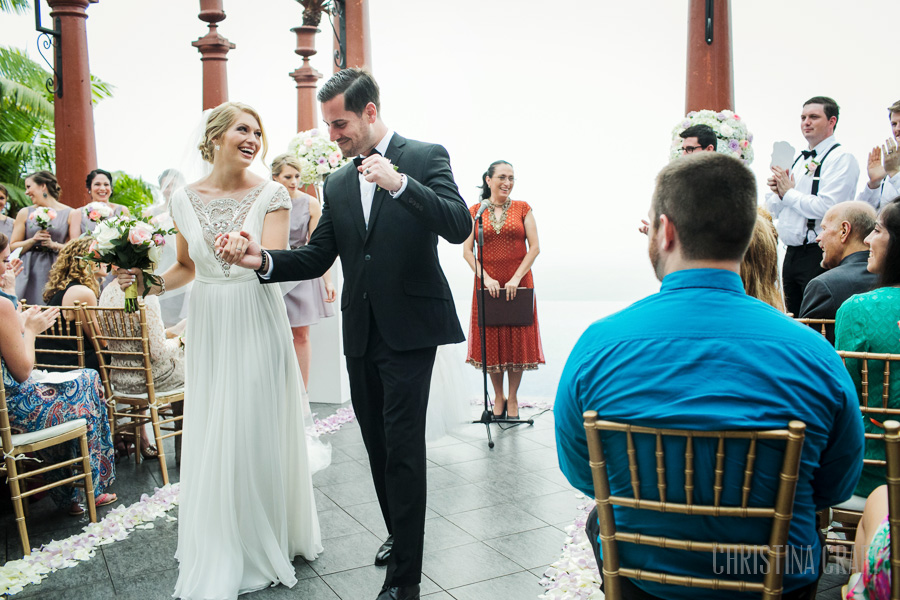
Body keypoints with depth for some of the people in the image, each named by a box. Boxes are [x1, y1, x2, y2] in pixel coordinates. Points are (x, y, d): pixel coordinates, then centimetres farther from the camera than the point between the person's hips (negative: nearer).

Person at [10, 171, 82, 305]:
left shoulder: (71, 214, 4)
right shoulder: (25, 213, 10)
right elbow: (13, 247, 7)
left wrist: (54, 245, -13)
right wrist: (33, 240, -9)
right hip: (30, 273, 2)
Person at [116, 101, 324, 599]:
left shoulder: (271, 194, -4)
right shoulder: (184, 198, 5)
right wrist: (150, 284, 0)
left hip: (258, 324, -2)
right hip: (208, 327, 3)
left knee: (259, 433, 2)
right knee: (210, 440, 6)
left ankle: (265, 543, 22)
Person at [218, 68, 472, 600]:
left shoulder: (426, 157, -3)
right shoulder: (338, 183, 13)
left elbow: (459, 226, -17)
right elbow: (317, 258, 10)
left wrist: (399, 183, -29)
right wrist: (264, 259, -8)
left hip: (409, 330, -6)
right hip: (361, 335, 6)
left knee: (402, 446, -7)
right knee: (378, 443, 15)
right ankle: (400, 535, 36)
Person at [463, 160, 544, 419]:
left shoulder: (523, 208, 3)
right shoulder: (475, 211, 4)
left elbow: (534, 247, -1)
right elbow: (467, 250, 1)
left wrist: (516, 278, -12)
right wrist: (486, 278, -12)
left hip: (519, 283, 0)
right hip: (487, 283, 0)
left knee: (517, 339, 3)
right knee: (490, 339, 5)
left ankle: (513, 398, 18)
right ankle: (498, 397, 21)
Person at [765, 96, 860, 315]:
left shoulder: (842, 158, -7)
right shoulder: (799, 160, 18)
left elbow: (824, 208, -21)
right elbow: (774, 210, 20)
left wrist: (788, 192, -7)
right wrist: (776, 192, -2)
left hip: (817, 255, -8)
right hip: (791, 254, 8)